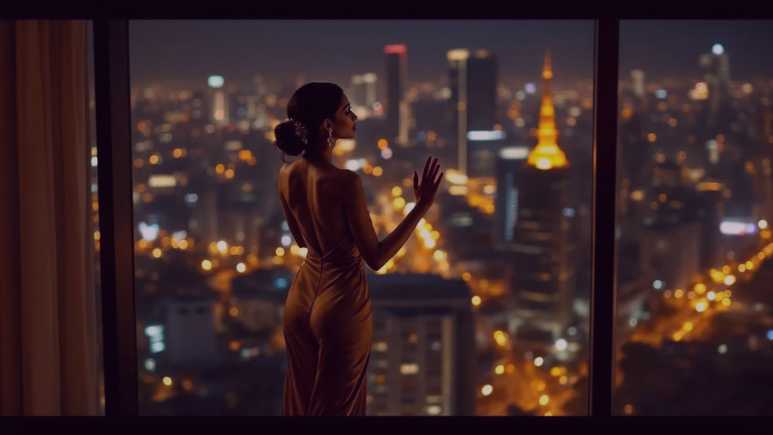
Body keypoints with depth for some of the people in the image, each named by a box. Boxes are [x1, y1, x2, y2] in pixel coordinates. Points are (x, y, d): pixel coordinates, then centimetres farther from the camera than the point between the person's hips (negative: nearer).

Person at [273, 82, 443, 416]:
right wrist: (422, 205, -18)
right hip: (341, 301, -6)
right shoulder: (345, 182, -25)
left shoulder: (287, 174, -4)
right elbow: (375, 258, -18)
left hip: (301, 296, 6)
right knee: (335, 404, 12)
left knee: (301, 399, 21)